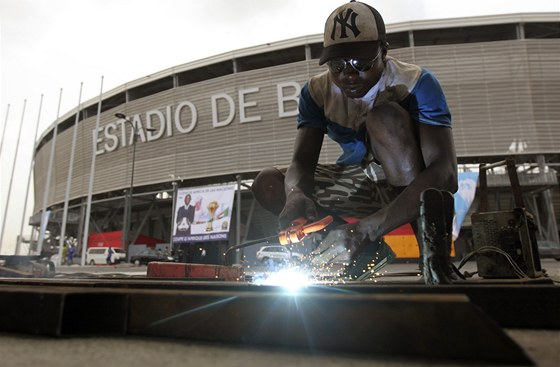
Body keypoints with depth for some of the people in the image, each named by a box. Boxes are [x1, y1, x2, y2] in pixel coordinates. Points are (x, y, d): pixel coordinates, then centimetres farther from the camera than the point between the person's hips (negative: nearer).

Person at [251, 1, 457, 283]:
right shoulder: (317, 91, -9)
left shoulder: (416, 83, -21)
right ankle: (369, 249, -12)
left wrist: (367, 227, -45)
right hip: (361, 183, 4)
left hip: (415, 187, -4)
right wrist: (295, 195, -42)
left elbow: (445, 174, -33)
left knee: (385, 115, -32)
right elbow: (301, 161, -16)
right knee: (267, 183, -11)